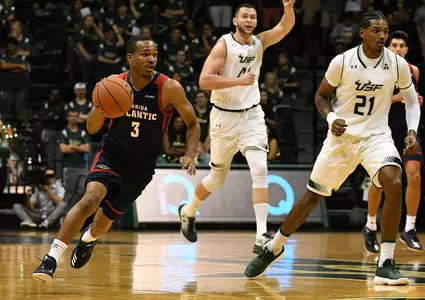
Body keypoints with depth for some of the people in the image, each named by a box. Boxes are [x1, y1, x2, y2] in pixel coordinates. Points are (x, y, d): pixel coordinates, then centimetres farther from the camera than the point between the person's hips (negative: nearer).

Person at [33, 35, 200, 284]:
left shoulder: (169, 88, -15)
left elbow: (193, 124, -3)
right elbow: (92, 128, -3)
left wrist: (190, 155, -19)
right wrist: (100, 106, -24)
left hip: (142, 164, 1)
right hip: (113, 153, -1)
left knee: (107, 216, 12)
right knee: (91, 198, -27)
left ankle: (89, 239, 50)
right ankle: (52, 258, -26)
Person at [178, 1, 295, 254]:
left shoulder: (259, 42, 0)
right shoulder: (224, 45, -13)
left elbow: (286, 27, -15)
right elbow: (204, 80, -22)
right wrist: (239, 81, -28)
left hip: (252, 115, 3)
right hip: (225, 117, -3)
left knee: (260, 170, -17)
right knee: (217, 178, 11)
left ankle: (262, 236, -21)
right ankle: (188, 212, 40)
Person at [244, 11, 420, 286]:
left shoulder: (398, 64, -7)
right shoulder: (342, 62, -12)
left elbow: (411, 101, 7)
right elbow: (321, 96, 2)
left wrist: (412, 132, -10)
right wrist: (331, 118, -18)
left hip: (376, 135, 0)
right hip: (342, 134, 0)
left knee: (394, 184, -27)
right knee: (312, 196, 6)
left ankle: (386, 265, -19)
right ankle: (274, 248, 32)